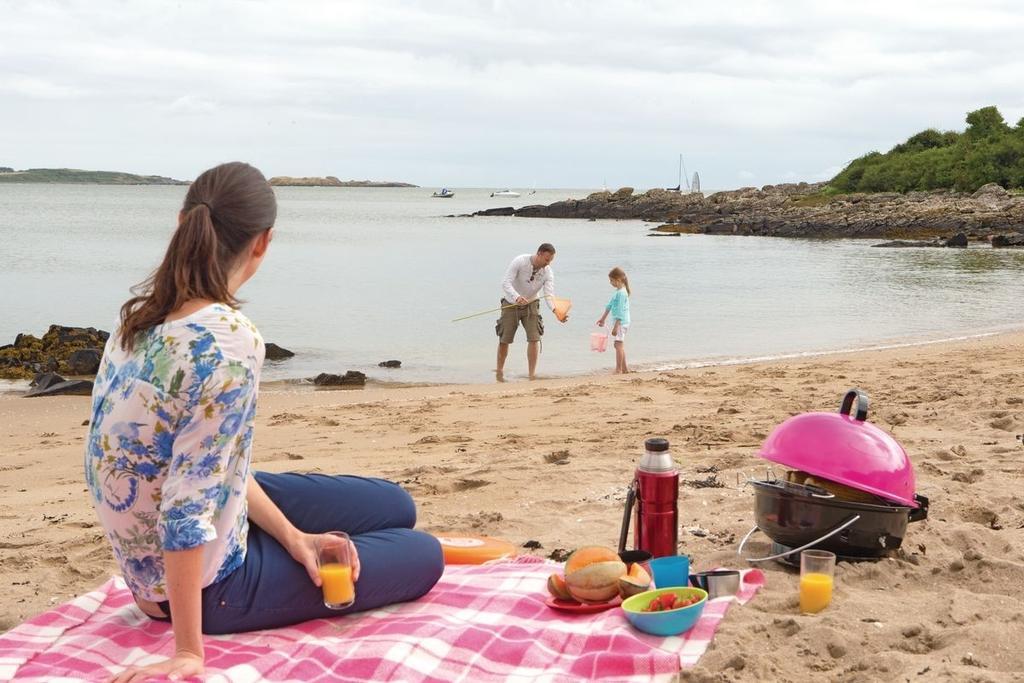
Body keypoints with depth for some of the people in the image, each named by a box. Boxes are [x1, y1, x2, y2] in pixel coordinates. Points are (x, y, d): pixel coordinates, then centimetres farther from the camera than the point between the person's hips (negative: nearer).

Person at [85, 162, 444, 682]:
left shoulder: (142, 314, -4)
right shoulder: (230, 341, -31)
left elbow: (205, 457, 4)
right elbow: (189, 508, -32)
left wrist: (292, 536, 0)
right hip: (205, 584, -8)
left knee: (396, 506, 18)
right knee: (424, 555, 9)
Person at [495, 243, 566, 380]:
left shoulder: (548, 272, -16)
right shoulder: (519, 262, -25)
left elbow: (549, 295, -24)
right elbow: (506, 283, -32)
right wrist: (517, 297, -50)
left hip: (531, 304, 2)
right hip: (511, 303, -2)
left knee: (534, 338, -12)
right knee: (504, 340, 3)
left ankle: (532, 374, -5)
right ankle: (499, 371, 23)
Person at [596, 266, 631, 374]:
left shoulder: (621, 293, -18)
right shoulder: (618, 291, 13)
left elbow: (620, 311, -21)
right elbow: (610, 305, 22)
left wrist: (616, 326, -22)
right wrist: (603, 319, 29)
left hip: (621, 322, -10)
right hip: (621, 322, 10)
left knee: (618, 344, -9)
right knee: (620, 345, 15)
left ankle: (619, 370, -9)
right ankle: (624, 369, 22)